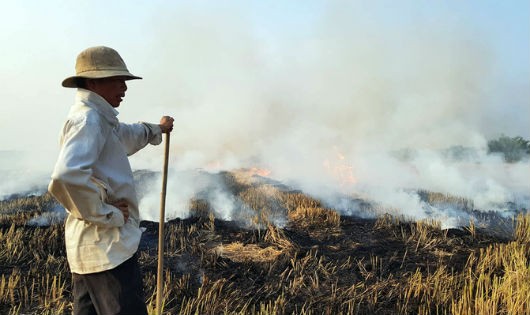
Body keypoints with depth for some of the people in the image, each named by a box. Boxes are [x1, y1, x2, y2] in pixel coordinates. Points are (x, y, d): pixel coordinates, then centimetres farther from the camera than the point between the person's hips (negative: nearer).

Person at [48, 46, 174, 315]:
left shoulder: (99, 119, 15)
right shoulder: (88, 119, -17)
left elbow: (127, 135, 38)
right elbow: (67, 177, -34)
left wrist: (157, 129, 51)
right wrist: (105, 213, -22)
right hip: (107, 248, -10)